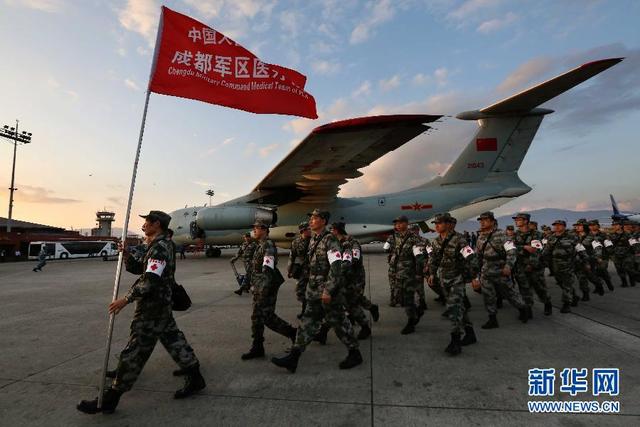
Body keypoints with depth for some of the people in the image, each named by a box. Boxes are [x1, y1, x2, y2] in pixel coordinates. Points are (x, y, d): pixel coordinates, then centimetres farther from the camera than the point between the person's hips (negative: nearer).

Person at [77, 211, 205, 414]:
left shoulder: (160, 247, -18)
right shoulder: (158, 246, 15)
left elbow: (150, 280, -26)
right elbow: (137, 268, 16)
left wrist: (126, 299, -21)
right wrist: (126, 255, -1)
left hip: (152, 309, -10)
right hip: (161, 305, 10)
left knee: (134, 351, 0)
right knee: (173, 340, 15)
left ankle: (109, 399, 12)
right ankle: (194, 378, 24)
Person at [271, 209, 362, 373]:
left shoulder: (330, 240, -16)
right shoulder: (313, 240, 10)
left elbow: (336, 267, -23)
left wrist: (328, 291, -26)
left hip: (330, 291, -8)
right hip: (314, 291, 8)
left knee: (338, 322, 6)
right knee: (308, 322, 9)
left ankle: (355, 354, 25)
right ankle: (293, 358, 13)